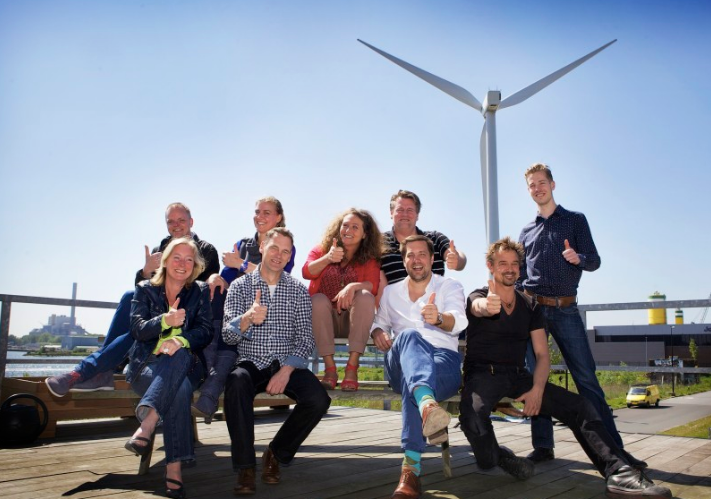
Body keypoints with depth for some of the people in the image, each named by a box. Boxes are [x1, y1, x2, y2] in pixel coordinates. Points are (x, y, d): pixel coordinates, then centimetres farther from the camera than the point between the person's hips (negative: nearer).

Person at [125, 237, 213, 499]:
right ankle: (174, 467, -40)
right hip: (148, 364, 0)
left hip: (186, 364, 0)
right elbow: (137, 328, -4)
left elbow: (205, 330, 0)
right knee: (179, 392, -35)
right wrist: (165, 321, -26)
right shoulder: (145, 289, 11)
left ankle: (148, 423, -46)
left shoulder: (201, 292, 12)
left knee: (179, 356, -39)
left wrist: (181, 340, -23)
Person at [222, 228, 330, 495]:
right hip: (250, 363, -1)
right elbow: (227, 335, -6)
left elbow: (305, 338, 1)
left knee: (318, 399, -25)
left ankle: (275, 453, 0)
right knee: (236, 385, -35)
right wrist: (247, 318, -30)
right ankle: (245, 467, -22)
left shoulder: (298, 290, 7)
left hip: (287, 364, 1)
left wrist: (286, 370, -16)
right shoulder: (240, 286, 4)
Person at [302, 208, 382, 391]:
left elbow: (373, 286, -14)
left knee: (365, 296, -28)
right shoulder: (321, 250, 7)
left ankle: (352, 367, -31)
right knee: (318, 299, -29)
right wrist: (327, 258, -29)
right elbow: (306, 272, -11)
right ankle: (330, 368, -29)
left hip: (354, 320, 0)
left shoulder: (370, 258, 3)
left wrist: (353, 286, -35)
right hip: (324, 319, 1)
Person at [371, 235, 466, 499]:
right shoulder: (390, 292, 24)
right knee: (409, 336, -39)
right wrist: (377, 332, 4)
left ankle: (411, 467, -46)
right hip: (400, 365, 1)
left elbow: (458, 322, -7)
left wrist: (439, 318, -34)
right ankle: (427, 404, -71)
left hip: (445, 361, -1)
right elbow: (380, 322, 32)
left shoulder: (450, 287, 12)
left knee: (411, 380, -41)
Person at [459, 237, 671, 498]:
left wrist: (537, 389, -12)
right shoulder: (478, 297, -1)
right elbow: (478, 306, -30)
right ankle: (494, 457, -6)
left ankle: (620, 472, -21)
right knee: (472, 413, -37)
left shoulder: (530, 306, 13)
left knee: (579, 405, -15)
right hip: (483, 374, -4)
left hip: (518, 375, 4)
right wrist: (487, 305, -57)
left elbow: (542, 355, 7)